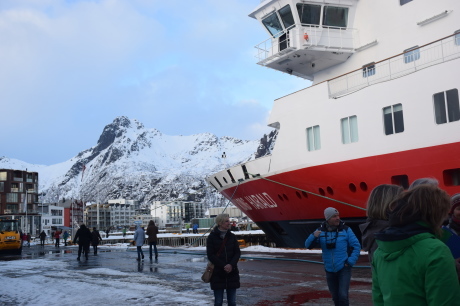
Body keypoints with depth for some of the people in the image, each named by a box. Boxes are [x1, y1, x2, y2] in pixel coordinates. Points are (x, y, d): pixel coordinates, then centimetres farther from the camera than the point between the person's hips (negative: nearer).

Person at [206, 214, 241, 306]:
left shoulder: (232, 236, 5)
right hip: (217, 273, -3)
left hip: (232, 273, 3)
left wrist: (231, 265, -14)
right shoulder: (212, 237, -4)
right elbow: (210, 255, -8)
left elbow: (237, 253, 3)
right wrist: (223, 266, -16)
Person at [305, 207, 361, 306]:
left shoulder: (345, 230, -8)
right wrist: (313, 236, -25)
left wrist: (351, 261, -10)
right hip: (329, 270, 3)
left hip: (344, 269, -3)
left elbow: (356, 246, -3)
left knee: (343, 295, -14)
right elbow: (308, 245, -6)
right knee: (335, 297, 14)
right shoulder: (321, 231, -1)